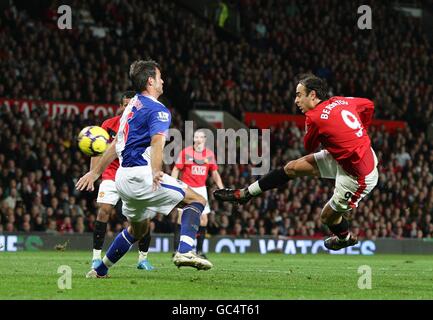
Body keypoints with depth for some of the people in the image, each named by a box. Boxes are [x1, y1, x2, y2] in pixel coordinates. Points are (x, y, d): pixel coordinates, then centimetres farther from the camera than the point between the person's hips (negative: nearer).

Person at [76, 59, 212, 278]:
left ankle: (99, 271, 30)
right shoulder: (157, 110, -9)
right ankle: (185, 251, -21)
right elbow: (157, 141, -28)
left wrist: (95, 172, 32)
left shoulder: (133, 106, 19)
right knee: (196, 200, -3)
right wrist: (156, 171, -44)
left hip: (123, 177, 9)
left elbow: (116, 144, 26)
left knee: (137, 229, 26)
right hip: (141, 175, -9)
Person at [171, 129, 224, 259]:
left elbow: (214, 173, 14)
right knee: (182, 216, -12)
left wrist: (221, 188, 5)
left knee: (203, 219, -1)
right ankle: (176, 250, -10)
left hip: (201, 189, 4)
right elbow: (176, 170, -2)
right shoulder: (185, 152, -4)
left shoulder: (210, 154, 6)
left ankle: (199, 250, 10)